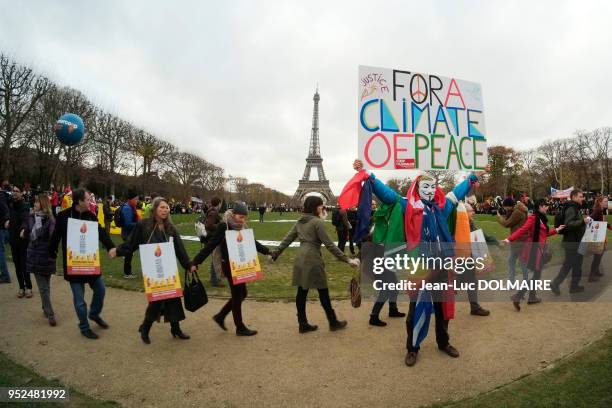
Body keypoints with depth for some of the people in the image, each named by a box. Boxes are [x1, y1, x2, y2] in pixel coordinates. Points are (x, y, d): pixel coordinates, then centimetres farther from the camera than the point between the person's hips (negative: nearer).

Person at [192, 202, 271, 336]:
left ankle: (220, 316, 31)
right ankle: (240, 328, 19)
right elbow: (210, 245, -18)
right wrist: (196, 261, -21)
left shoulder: (240, 227, 5)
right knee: (237, 295, 3)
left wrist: (267, 251, 20)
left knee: (241, 294, 15)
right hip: (230, 266, -8)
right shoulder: (223, 226, -16)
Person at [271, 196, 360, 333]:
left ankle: (303, 324, 21)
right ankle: (333, 322, 19)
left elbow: (287, 239, 14)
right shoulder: (317, 222, -10)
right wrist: (347, 260, -11)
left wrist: (275, 254, 23)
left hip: (300, 260, 7)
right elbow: (329, 244, -13)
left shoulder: (299, 222, 11)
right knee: (323, 293, 5)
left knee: (301, 292, 11)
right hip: (313, 260, -7)